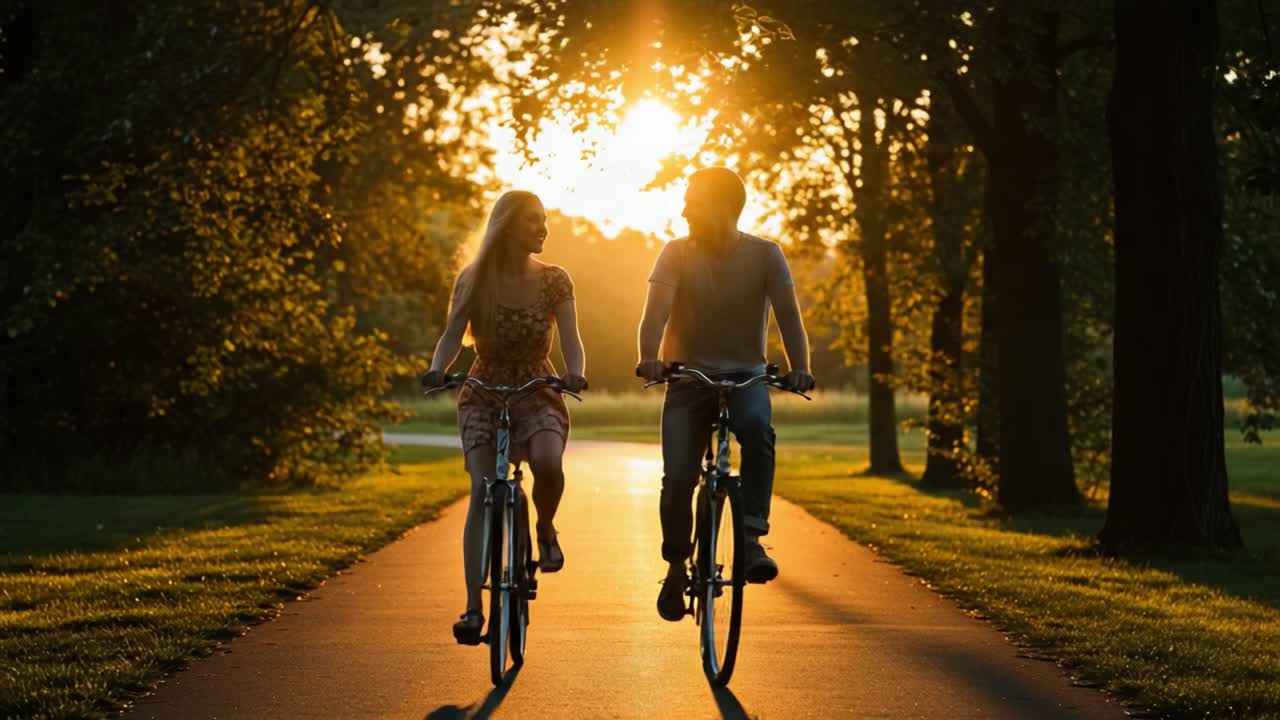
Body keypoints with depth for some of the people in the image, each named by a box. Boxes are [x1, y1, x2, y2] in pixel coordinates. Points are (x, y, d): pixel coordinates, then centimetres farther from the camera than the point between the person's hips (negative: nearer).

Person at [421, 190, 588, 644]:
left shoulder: (554, 281, -2)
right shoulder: (473, 281, -3)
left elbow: (570, 338, -9)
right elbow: (453, 337, -10)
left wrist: (575, 373, -31)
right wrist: (437, 370, -31)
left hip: (539, 394, 0)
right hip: (483, 397, 0)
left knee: (547, 461, -32)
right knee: (482, 492, -16)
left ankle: (545, 530, 1)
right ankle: (473, 609, -16)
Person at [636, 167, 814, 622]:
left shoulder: (765, 255, -6)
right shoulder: (677, 253, -5)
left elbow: (788, 315, -14)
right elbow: (656, 311, -18)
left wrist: (799, 369, -32)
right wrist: (649, 358, -38)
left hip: (745, 376, -1)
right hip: (688, 378, 1)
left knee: (757, 427, -35)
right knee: (677, 478, -13)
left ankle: (752, 539, -29)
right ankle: (676, 566, 11)